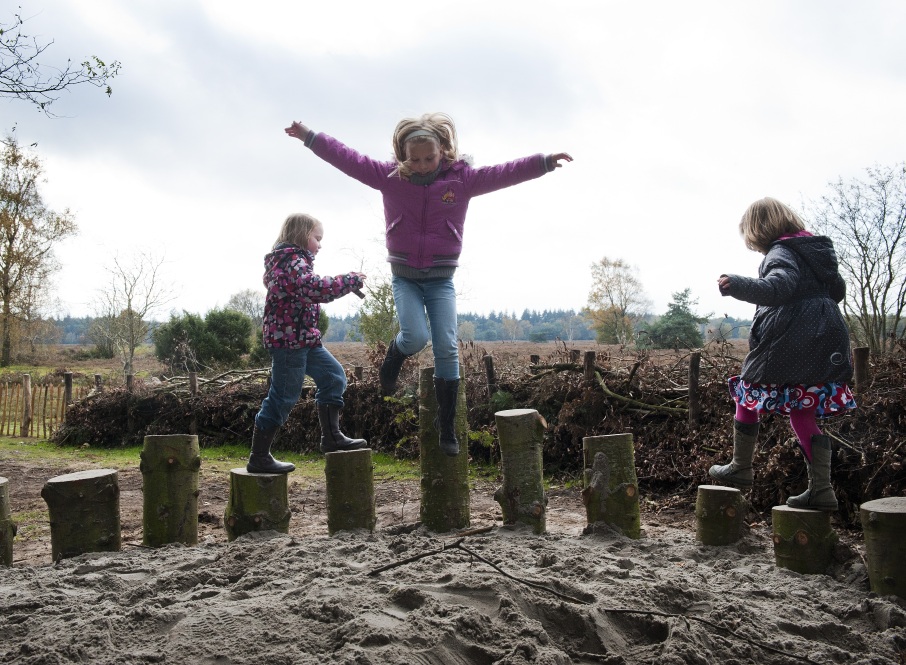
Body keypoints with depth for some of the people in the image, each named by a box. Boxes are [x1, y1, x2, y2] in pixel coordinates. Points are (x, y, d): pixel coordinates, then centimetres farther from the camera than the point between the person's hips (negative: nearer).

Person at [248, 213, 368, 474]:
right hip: (289, 339, -11)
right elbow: (315, 288, -30)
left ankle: (332, 437, 16)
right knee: (283, 397, -4)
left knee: (334, 375, 12)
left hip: (304, 339, 11)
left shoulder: (288, 261, 18)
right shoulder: (293, 261, -15)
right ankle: (259, 458, 6)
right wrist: (351, 280, -20)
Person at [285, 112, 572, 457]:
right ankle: (394, 355, 21)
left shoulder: (463, 178, -5)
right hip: (404, 276, 0)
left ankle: (447, 425, 6)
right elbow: (347, 158, -5)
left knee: (447, 348, -5)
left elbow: (505, 172, -12)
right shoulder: (389, 176, -4)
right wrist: (310, 137, -10)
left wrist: (544, 162, -22)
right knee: (415, 338, -19)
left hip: (441, 278, 1)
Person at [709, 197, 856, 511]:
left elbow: (778, 287, -31)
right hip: (826, 346, 8)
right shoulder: (818, 249, 17)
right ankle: (821, 489, 7)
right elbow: (838, 289, 28)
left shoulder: (781, 253, -10)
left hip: (789, 343, -8)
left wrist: (738, 286, -43)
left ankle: (740, 469, 20)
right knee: (803, 414, 11)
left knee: (747, 397, 10)